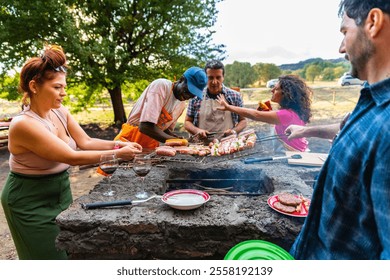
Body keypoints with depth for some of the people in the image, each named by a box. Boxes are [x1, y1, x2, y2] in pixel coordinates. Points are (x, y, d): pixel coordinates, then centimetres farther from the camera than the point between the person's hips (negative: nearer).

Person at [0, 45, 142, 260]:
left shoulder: (60, 113, -5)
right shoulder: (24, 124, -29)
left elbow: (86, 142, -4)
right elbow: (72, 157, -30)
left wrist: (119, 145, -19)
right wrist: (117, 154, -28)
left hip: (60, 190, 7)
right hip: (31, 200, -7)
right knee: (49, 254, 11)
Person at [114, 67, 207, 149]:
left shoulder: (182, 104, 4)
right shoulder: (161, 85, -18)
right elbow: (145, 126, -28)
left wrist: (178, 138, -6)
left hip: (151, 146, 7)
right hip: (131, 140, -7)